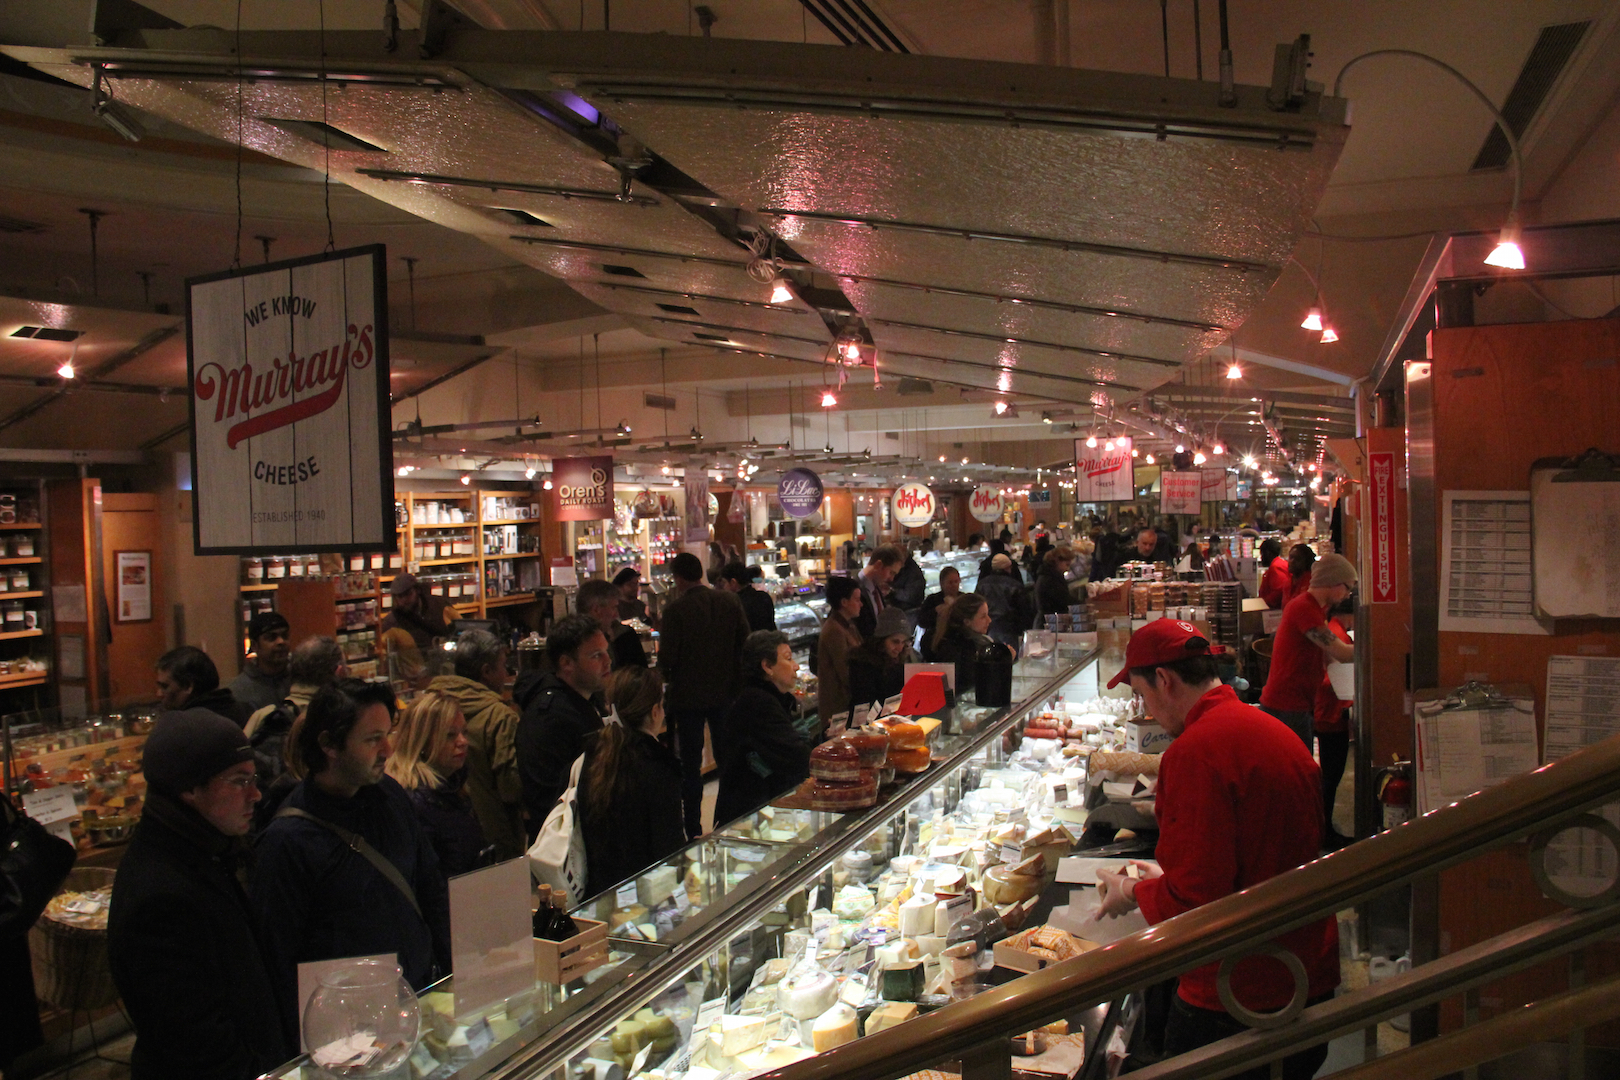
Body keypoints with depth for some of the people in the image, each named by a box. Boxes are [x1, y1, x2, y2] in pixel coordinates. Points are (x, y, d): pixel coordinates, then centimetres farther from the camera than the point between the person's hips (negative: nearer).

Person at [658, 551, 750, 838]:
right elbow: (746, 644, 3)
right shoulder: (730, 602, -2)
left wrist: (667, 677, 6)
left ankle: (693, 830, 9)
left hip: (688, 696, -4)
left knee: (690, 765, 5)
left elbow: (667, 658, -16)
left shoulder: (676, 610, -16)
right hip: (725, 693, 4)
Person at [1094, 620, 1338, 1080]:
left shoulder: (1194, 751, -22)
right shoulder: (1276, 732, 6)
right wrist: (1165, 875, 20)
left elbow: (1194, 902, -23)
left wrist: (1133, 892, -3)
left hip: (1234, 1002, -8)